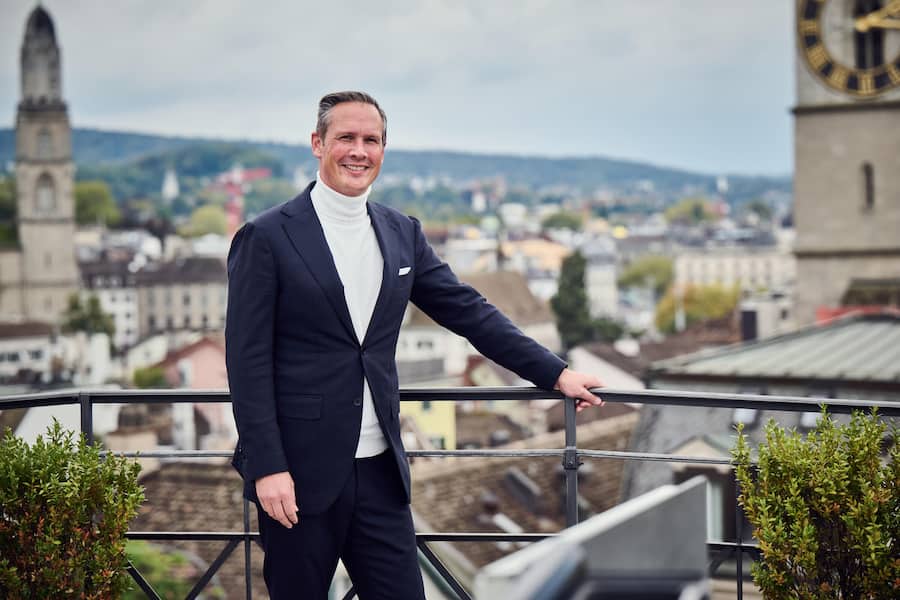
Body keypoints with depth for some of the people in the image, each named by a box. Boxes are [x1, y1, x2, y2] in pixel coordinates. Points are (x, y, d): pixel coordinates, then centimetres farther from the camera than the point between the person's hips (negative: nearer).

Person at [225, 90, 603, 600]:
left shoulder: (403, 234, 9)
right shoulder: (268, 238, -7)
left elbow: (469, 311, 12)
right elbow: (248, 360, -9)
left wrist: (557, 374, 9)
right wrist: (267, 468, -14)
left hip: (380, 468, 5)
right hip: (299, 470, -4)